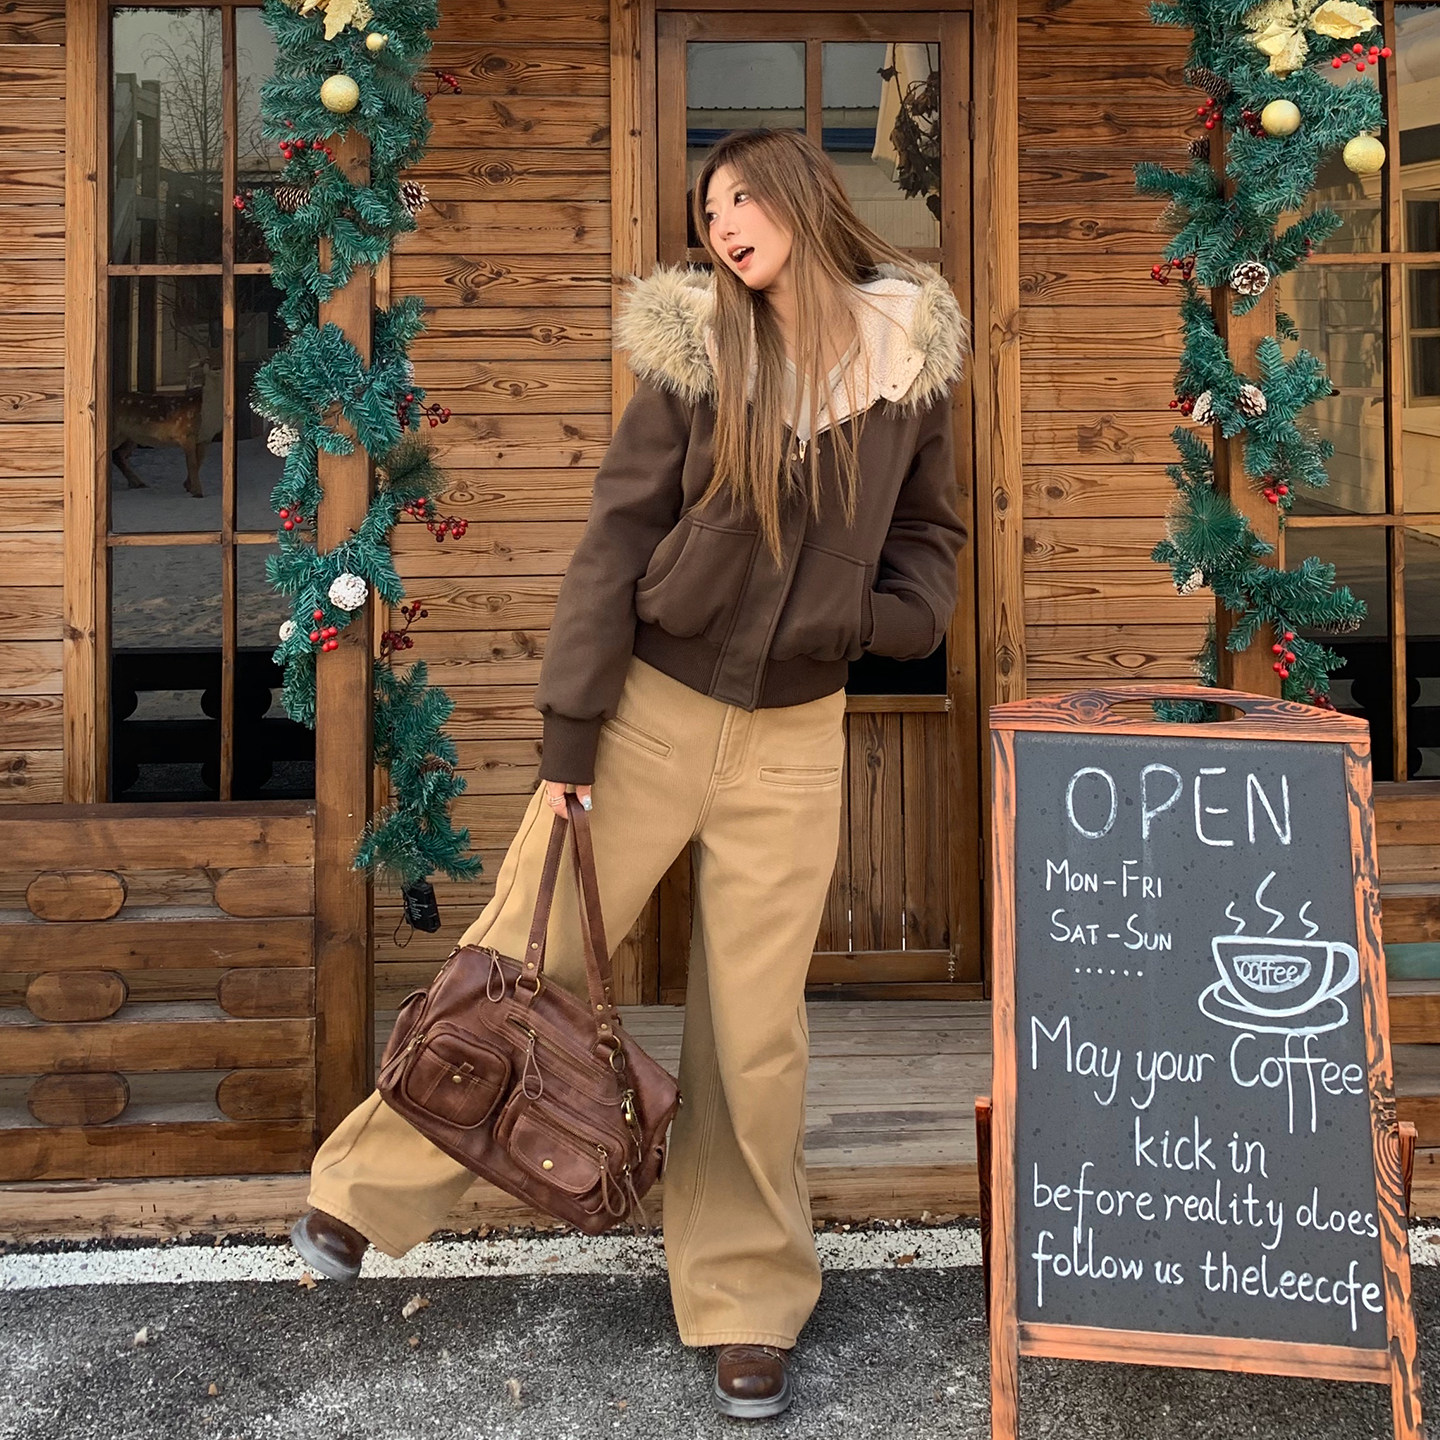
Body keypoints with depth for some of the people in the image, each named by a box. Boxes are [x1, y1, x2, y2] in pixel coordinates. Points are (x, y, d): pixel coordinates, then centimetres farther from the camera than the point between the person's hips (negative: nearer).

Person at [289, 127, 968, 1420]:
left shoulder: (909, 355, 2)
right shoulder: (694, 351, -4)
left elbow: (929, 534, 14)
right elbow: (618, 537, -5)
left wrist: (883, 627, -6)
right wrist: (569, 732, -9)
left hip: (793, 741, 1)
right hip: (648, 710, -1)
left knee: (756, 1032, 6)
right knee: (523, 959, 5)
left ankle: (746, 1310, 23)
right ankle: (370, 1193, 28)